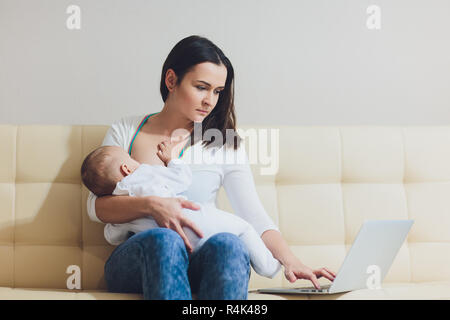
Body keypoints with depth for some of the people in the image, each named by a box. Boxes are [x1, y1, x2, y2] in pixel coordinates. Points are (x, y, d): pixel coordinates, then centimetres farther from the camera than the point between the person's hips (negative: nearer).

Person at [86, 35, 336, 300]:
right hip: (134, 260, 0)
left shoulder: (226, 145, 13)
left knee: (228, 244, -36)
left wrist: (290, 261, -15)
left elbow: (254, 216, 4)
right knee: (164, 240, -37)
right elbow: (96, 206, 2)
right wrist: (151, 206, -18)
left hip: (201, 265, 1)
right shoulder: (125, 131, 13)